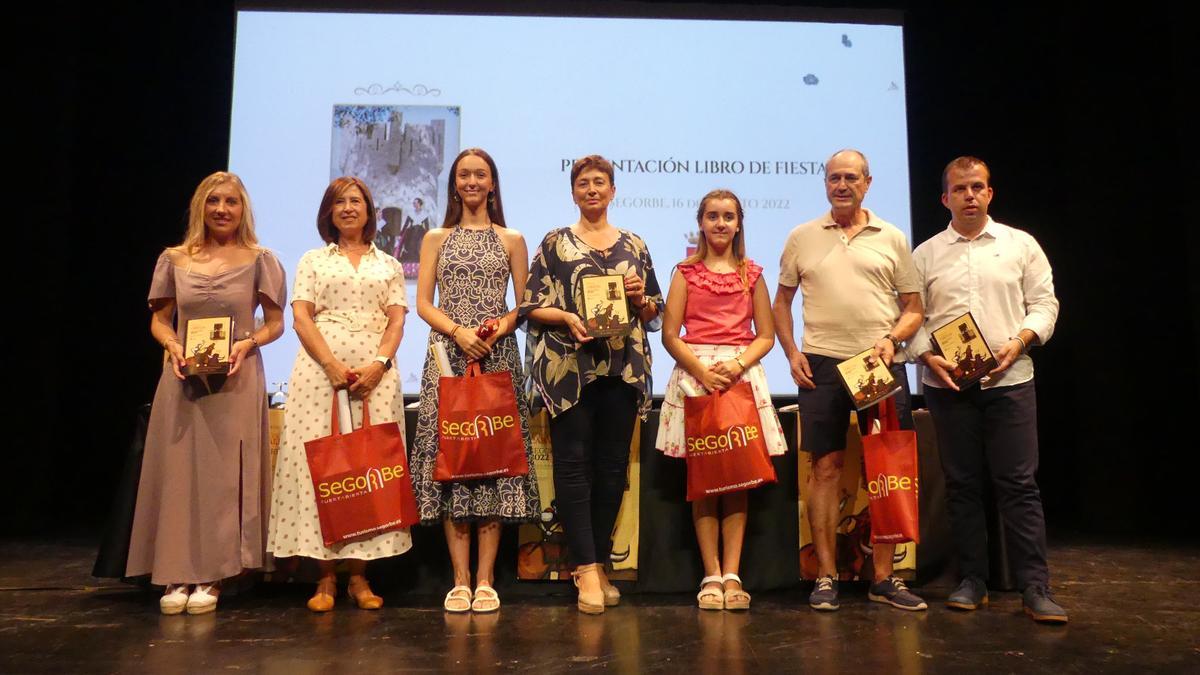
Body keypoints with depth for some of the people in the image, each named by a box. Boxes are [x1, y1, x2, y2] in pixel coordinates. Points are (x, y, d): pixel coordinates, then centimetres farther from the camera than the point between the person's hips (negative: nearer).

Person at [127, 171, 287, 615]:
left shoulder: (259, 261, 3)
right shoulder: (175, 260, 9)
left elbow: (275, 323, 5)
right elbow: (160, 320, 13)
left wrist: (247, 344, -13)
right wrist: (172, 345, -7)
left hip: (237, 381, -2)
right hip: (183, 379, 2)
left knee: (224, 475, -1)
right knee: (178, 473, 2)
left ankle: (211, 576, 7)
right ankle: (177, 575, 10)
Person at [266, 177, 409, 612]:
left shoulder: (388, 265, 17)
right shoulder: (313, 260, 15)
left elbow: (397, 321, 7)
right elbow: (301, 317, 3)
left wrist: (379, 365, -11)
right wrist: (334, 366, -12)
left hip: (375, 373, 1)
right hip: (320, 369, 0)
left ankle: (358, 574, 4)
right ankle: (325, 577, 2)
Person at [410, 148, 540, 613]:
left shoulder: (511, 240, 12)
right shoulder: (436, 239, 14)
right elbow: (423, 304, 6)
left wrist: (502, 326, -13)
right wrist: (458, 331, -11)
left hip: (497, 356, -1)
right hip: (447, 356, 1)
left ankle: (485, 580, 2)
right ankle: (460, 579, 2)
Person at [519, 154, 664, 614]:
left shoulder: (634, 245, 15)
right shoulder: (554, 243, 8)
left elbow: (655, 312, 17)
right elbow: (531, 306, 2)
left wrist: (640, 298, -4)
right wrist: (567, 318, -14)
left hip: (623, 367, 3)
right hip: (569, 367, -2)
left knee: (613, 465, 5)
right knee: (573, 463, -6)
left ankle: (598, 562, 17)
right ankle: (587, 567, -1)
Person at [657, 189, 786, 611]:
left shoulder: (752, 274, 12)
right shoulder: (686, 272, 7)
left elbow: (766, 335, 8)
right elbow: (670, 334, 0)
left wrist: (739, 363, -10)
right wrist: (702, 370, -13)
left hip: (743, 375, 2)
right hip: (695, 373, -1)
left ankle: (731, 575, 3)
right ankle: (712, 575, 3)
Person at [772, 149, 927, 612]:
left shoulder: (892, 238, 10)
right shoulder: (802, 237, 10)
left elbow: (913, 308, 11)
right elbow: (782, 300, 14)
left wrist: (891, 339, -8)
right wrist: (791, 353, 2)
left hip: (882, 364, 1)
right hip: (822, 364, 0)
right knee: (826, 468, 1)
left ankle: (883, 578, 13)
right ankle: (826, 577, 9)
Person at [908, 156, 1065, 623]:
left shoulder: (1021, 245, 9)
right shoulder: (926, 254, 10)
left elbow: (1044, 303, 7)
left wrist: (1021, 340, -11)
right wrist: (928, 356, -9)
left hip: (1009, 380, -1)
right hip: (947, 383, 1)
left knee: (1019, 483, -2)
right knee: (961, 484, 6)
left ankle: (1035, 588, 3)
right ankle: (972, 582, 15)